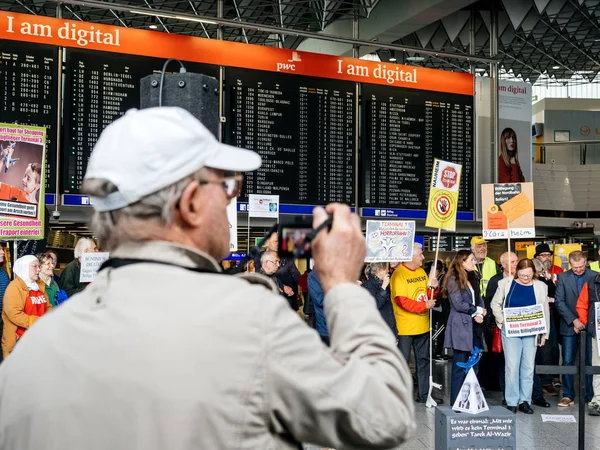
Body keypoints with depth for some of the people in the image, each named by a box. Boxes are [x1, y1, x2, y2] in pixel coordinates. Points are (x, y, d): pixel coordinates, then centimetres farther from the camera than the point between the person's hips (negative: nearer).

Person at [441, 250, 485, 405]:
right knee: (460, 367, -3)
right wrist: (477, 310, -5)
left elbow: (479, 300, 14)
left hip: (474, 328, 7)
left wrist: (480, 315, -5)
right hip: (461, 328, -7)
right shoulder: (453, 280, -6)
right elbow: (459, 304, -13)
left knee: (473, 367, 7)